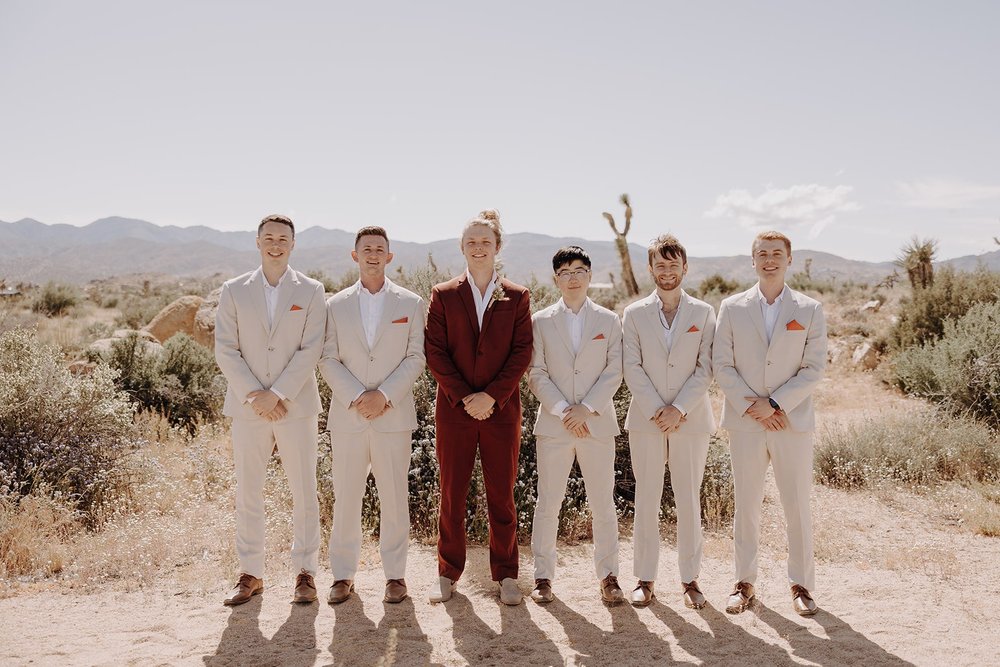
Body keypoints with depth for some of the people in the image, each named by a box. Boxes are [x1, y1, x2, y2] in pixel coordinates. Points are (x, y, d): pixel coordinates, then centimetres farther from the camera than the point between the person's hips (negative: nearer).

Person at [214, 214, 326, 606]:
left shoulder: (310, 291, 3)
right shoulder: (234, 291, 7)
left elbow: (311, 350, -6)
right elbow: (225, 350, 1)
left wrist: (276, 394, -13)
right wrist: (254, 395, -10)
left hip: (296, 406, -1)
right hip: (248, 407, 1)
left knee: (304, 492, 4)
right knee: (247, 493, 7)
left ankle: (305, 571, 16)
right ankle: (250, 574, 19)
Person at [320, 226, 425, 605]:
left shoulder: (410, 304, 6)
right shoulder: (336, 305, 8)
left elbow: (415, 358, 0)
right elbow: (328, 360, 3)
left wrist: (384, 395, -12)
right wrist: (357, 396, -11)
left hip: (394, 415, -1)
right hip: (347, 416, 1)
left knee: (394, 498, 3)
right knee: (346, 498, 5)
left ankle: (395, 573, 15)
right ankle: (343, 574, 17)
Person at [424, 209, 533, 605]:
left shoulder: (517, 297, 6)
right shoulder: (443, 295, 6)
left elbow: (522, 353, -1)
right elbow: (434, 352, 0)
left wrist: (492, 396, -11)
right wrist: (463, 396, -10)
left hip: (501, 409, 0)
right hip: (454, 409, 0)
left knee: (502, 495, 6)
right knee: (452, 494, 6)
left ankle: (506, 574, 18)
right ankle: (448, 572, 19)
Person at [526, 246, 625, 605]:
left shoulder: (609, 321, 7)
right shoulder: (541, 321, 6)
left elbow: (614, 373, 1)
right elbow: (536, 374, 1)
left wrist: (586, 408, -10)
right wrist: (563, 411, -10)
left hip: (597, 423, 0)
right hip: (553, 424, 0)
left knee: (603, 503, 4)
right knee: (548, 502, 3)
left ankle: (608, 575, 16)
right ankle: (543, 576, 14)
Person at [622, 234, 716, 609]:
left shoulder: (703, 313, 5)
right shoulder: (635, 314, 6)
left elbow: (705, 369, -1)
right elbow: (632, 369, -1)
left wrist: (679, 409, -12)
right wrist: (656, 410, -11)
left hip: (691, 419, 0)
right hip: (646, 419, 0)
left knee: (689, 500, 5)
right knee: (646, 499, 4)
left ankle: (690, 578, 16)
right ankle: (645, 578, 14)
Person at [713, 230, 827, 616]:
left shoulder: (810, 310, 3)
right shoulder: (732, 308, 4)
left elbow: (814, 369, -2)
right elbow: (722, 365, 0)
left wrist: (774, 404, -12)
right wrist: (751, 407, -10)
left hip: (793, 421, 0)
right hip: (745, 423, 1)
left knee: (797, 507, 5)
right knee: (746, 507, 8)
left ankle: (801, 585, 20)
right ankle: (744, 583, 20)